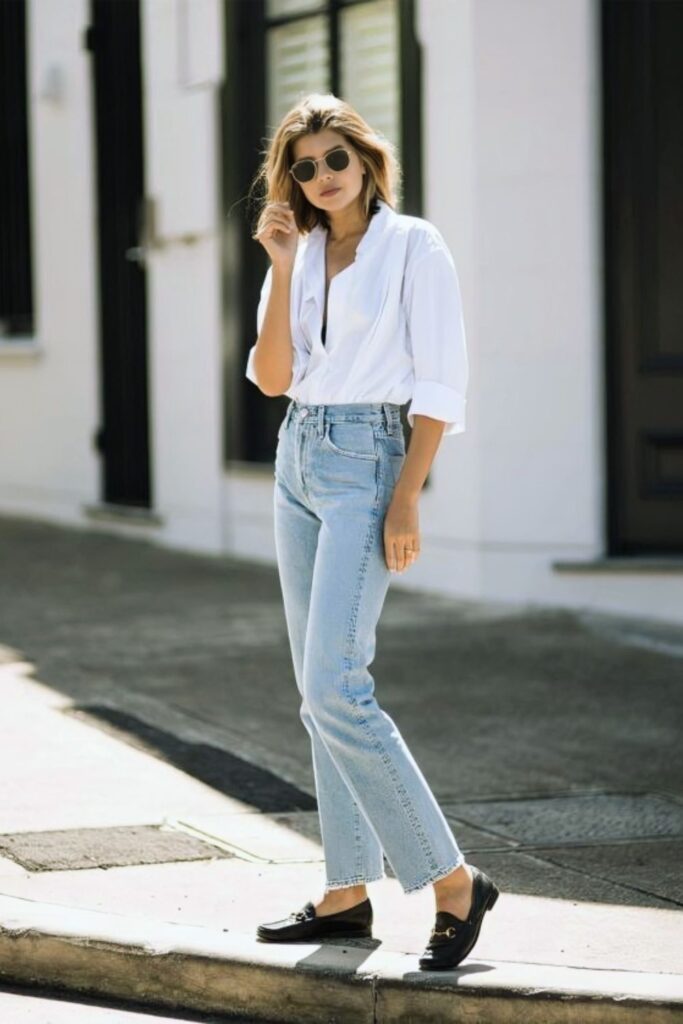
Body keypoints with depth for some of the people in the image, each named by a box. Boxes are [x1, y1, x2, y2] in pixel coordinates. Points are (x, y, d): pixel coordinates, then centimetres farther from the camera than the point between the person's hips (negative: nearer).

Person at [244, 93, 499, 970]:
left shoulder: (413, 246, -5)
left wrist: (406, 501, -16)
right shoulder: (301, 256, 12)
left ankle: (452, 880, -10)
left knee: (334, 688, -17)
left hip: (368, 463, -7)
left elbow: (440, 386, -10)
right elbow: (271, 378, 4)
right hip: (299, 461, 7)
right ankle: (347, 892, 15)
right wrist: (282, 267, -4)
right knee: (321, 690, 8)